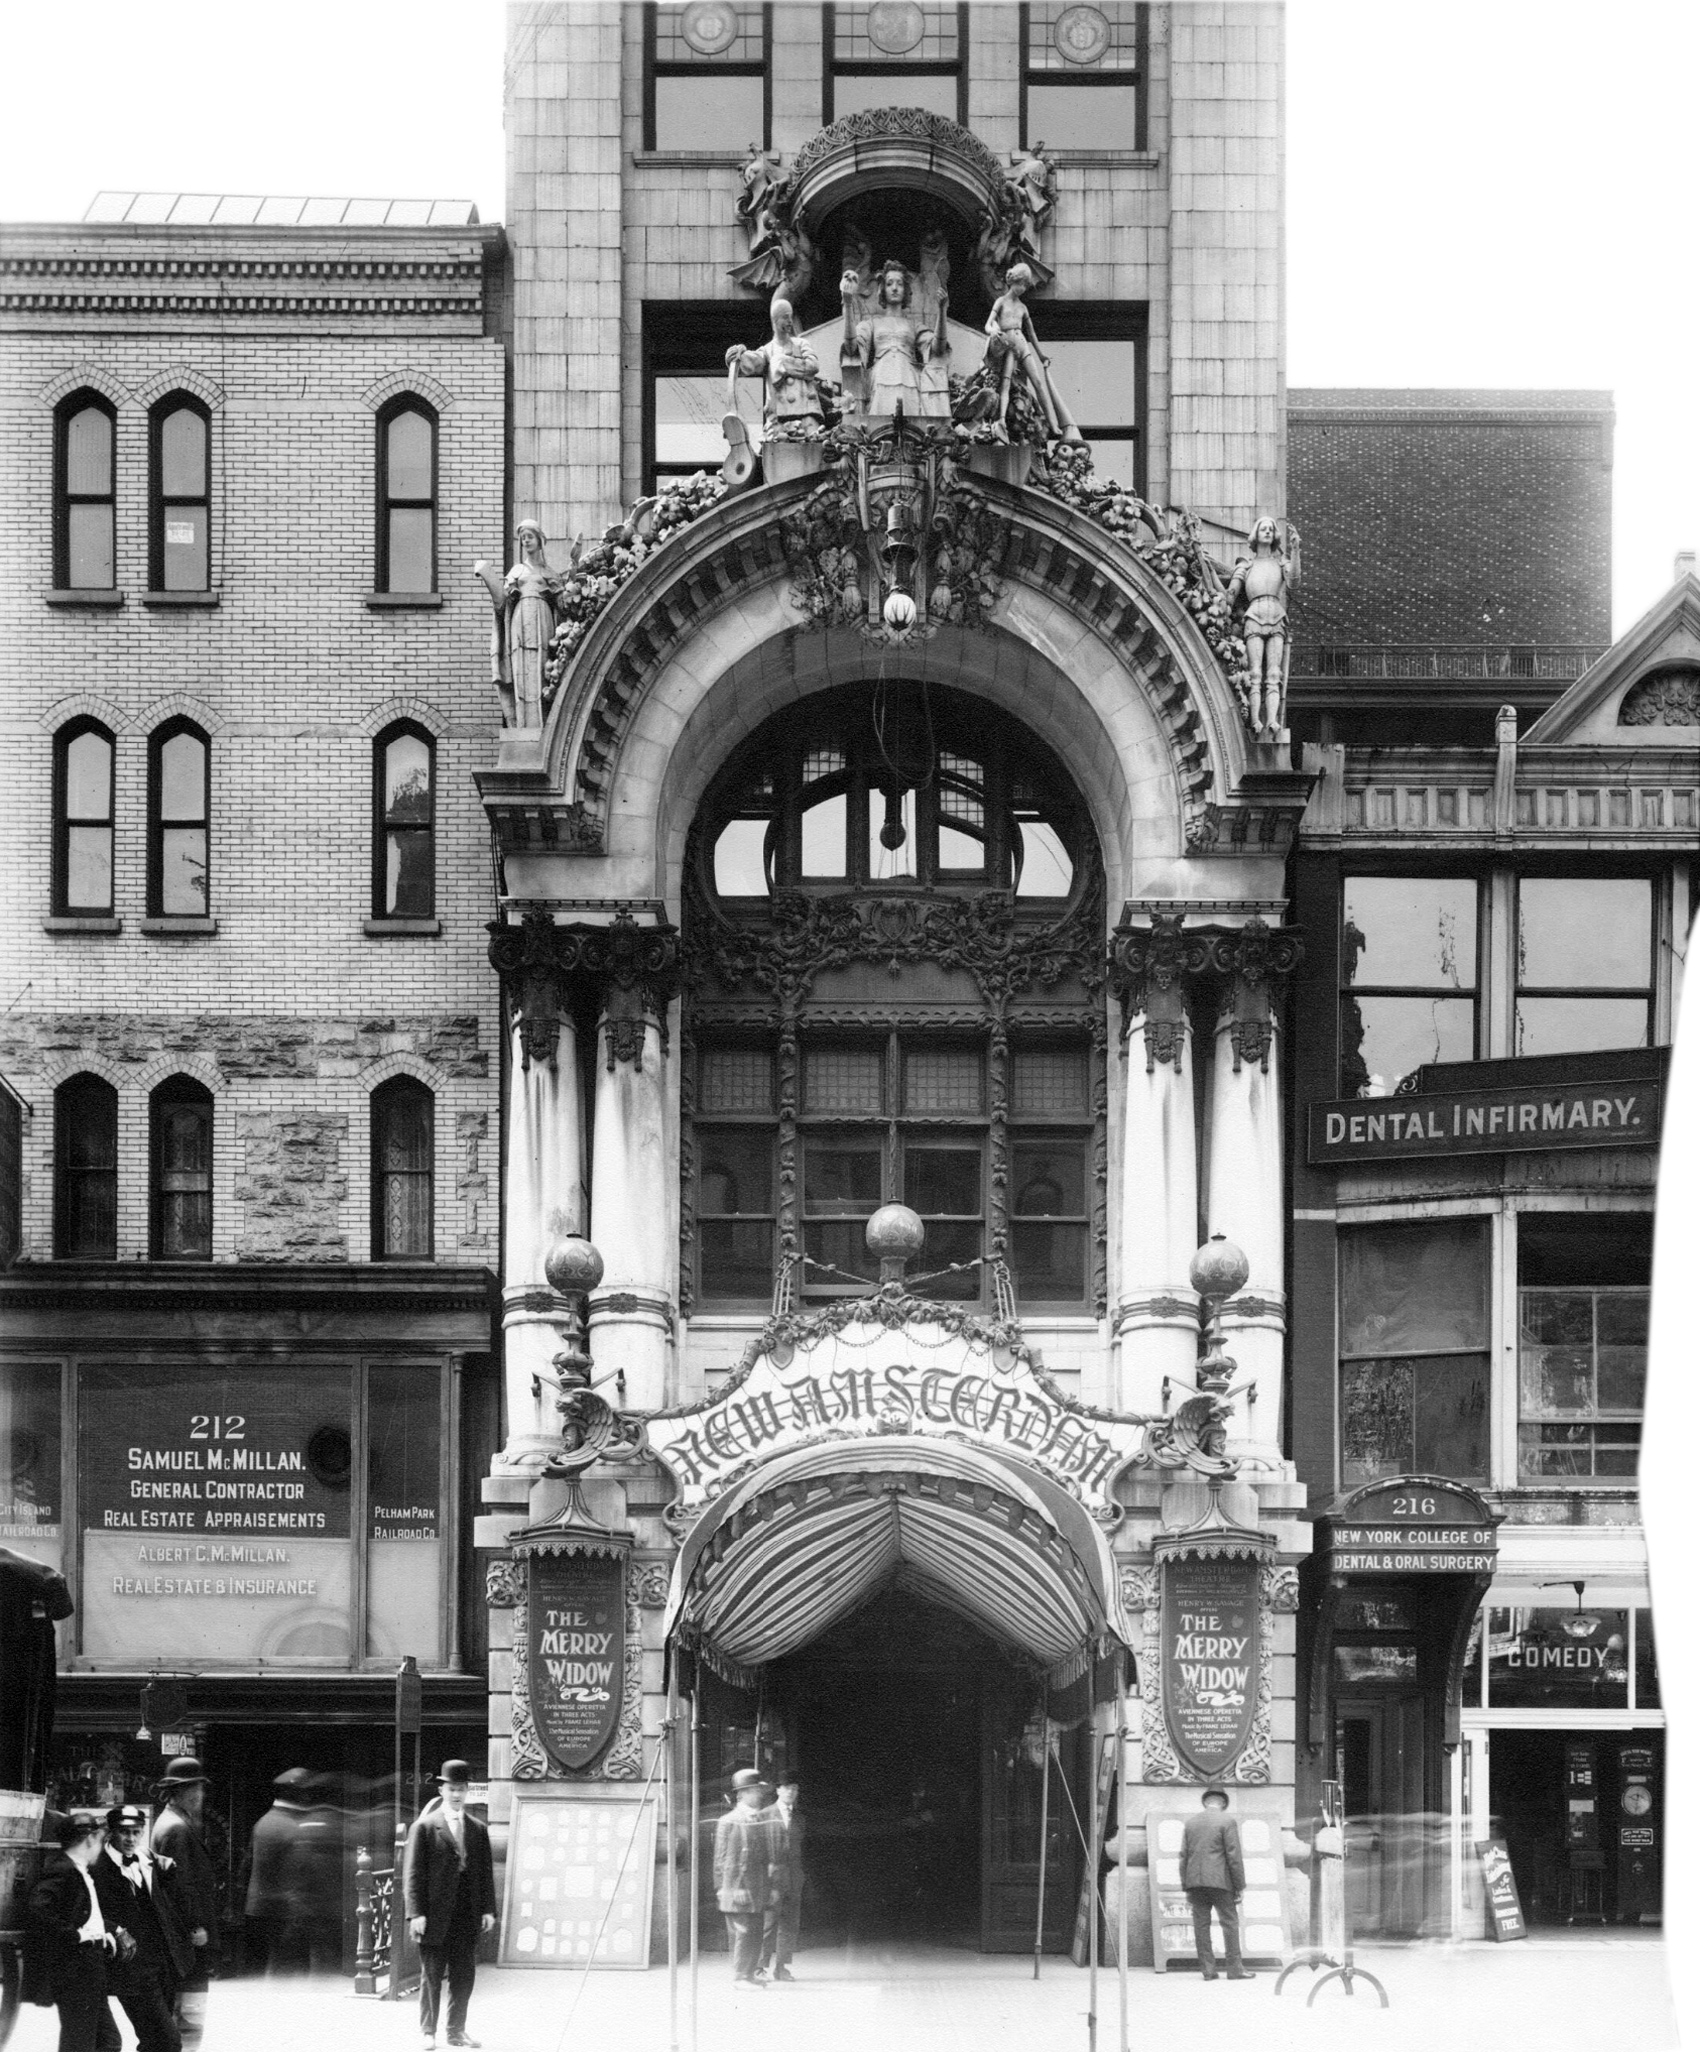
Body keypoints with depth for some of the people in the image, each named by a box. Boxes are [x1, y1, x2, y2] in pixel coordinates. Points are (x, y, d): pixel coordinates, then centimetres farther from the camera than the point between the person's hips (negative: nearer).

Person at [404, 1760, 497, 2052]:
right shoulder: (424, 1827, -2)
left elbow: (486, 1872, 12)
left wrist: (488, 1909, 3)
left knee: (465, 1975, 4)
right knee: (431, 1975, 2)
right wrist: (415, 1913, -12)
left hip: (467, 1918, 4)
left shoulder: (478, 1830, 11)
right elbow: (412, 1873, -5)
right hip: (435, 1916, -4)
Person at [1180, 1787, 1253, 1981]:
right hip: (1220, 1881, -4)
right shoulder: (1227, 1822, -4)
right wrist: (1240, 1885, -3)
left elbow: (1184, 1856, 11)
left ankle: (1208, 1970, 2)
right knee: (1230, 1922, 1)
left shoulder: (1190, 1822, 11)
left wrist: (1186, 1886, 14)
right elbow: (1234, 1856, -9)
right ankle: (1235, 1968, -2)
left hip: (1195, 1881, 4)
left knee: (1201, 1925, 4)